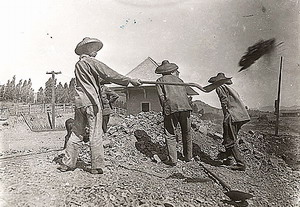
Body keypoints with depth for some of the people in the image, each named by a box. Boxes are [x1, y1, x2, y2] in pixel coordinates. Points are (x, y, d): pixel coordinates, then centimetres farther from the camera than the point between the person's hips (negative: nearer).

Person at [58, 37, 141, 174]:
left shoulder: (78, 64, 20)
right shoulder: (90, 61, -6)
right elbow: (109, 74, -12)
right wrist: (129, 80, -8)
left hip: (79, 101, 8)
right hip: (91, 101, -8)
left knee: (77, 133, 13)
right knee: (95, 134, -2)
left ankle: (67, 163, 18)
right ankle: (97, 166, 3)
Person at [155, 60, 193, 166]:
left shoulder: (160, 81, 14)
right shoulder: (178, 79, 26)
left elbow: (162, 97, 2)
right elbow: (185, 95, 20)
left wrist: (165, 109, 7)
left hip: (171, 108, -4)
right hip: (185, 106, 4)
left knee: (170, 134, 5)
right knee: (187, 132, 17)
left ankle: (172, 159, 4)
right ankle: (188, 156, 25)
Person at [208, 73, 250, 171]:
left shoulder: (220, 87, 3)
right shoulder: (230, 89, 28)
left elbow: (225, 100, -12)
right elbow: (237, 102, 22)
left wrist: (226, 115, -14)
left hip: (232, 116, -9)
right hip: (241, 115, 9)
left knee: (230, 141, -5)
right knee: (231, 138, 20)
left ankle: (240, 163, -7)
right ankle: (228, 158, 30)